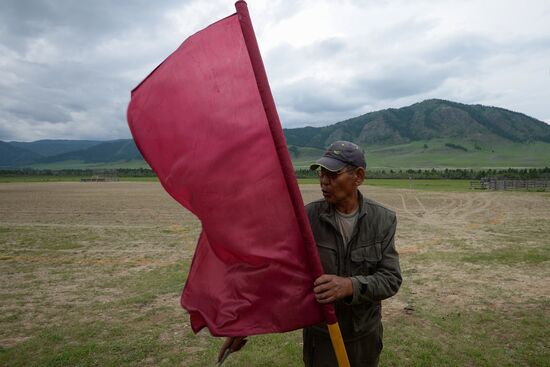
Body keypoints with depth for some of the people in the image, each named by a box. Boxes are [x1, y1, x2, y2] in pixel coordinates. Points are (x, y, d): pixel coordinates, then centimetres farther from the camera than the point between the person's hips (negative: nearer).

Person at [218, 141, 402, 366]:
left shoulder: (383, 220, -11)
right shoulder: (307, 217, -15)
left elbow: (391, 279, -15)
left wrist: (350, 286, -34)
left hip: (366, 333, 2)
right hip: (320, 334, -1)